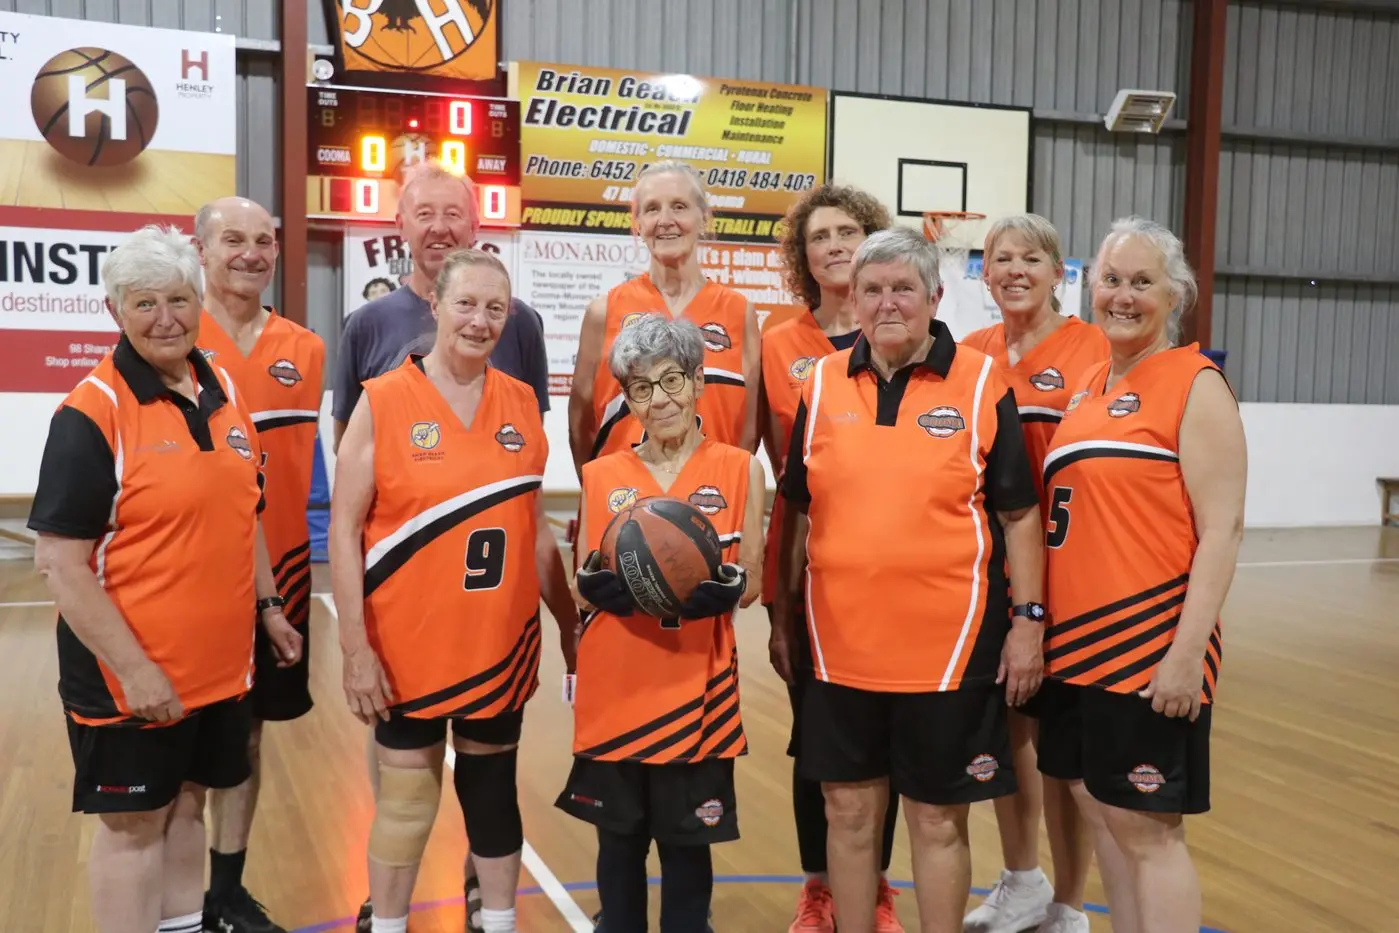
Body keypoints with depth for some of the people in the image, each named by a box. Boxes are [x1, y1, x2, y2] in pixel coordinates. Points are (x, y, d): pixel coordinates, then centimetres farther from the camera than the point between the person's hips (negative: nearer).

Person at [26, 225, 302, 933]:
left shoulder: (223, 392, 5)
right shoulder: (92, 412, -16)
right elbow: (59, 561, -18)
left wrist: (268, 607, 14)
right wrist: (132, 668, -19)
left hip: (220, 662, 6)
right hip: (131, 675, -6)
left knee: (187, 804, 19)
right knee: (133, 824, 9)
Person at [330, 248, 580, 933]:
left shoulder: (523, 404, 3)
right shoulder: (382, 400, -8)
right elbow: (343, 528, -8)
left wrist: (570, 622, 12)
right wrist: (355, 647, -12)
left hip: (502, 641, 3)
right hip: (408, 644, -3)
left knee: (493, 788, 16)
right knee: (407, 798, 10)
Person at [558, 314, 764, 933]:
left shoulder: (739, 469, 1)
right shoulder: (601, 476, 5)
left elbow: (750, 584, 1)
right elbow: (582, 587, 6)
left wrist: (717, 586, -20)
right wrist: (606, 583, -16)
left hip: (697, 687, -1)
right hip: (614, 687, 2)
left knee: (687, 839, 8)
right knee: (618, 836, 13)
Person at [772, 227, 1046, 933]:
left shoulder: (981, 384, -2)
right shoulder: (823, 384, 5)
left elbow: (1018, 513, 0)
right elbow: (799, 508, 12)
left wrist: (1028, 618, -5)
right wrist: (783, 610, 11)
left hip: (947, 643, -2)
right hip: (841, 641, 3)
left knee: (937, 818, 9)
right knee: (848, 809, 13)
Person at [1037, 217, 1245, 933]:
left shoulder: (1195, 384, -8)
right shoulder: (1088, 386, 13)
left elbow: (1222, 529, -14)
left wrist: (1188, 650, -19)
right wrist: (1037, 623, 12)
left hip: (1151, 642, -7)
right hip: (1077, 637, 7)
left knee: (1147, 826, 0)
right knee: (1097, 806, 15)